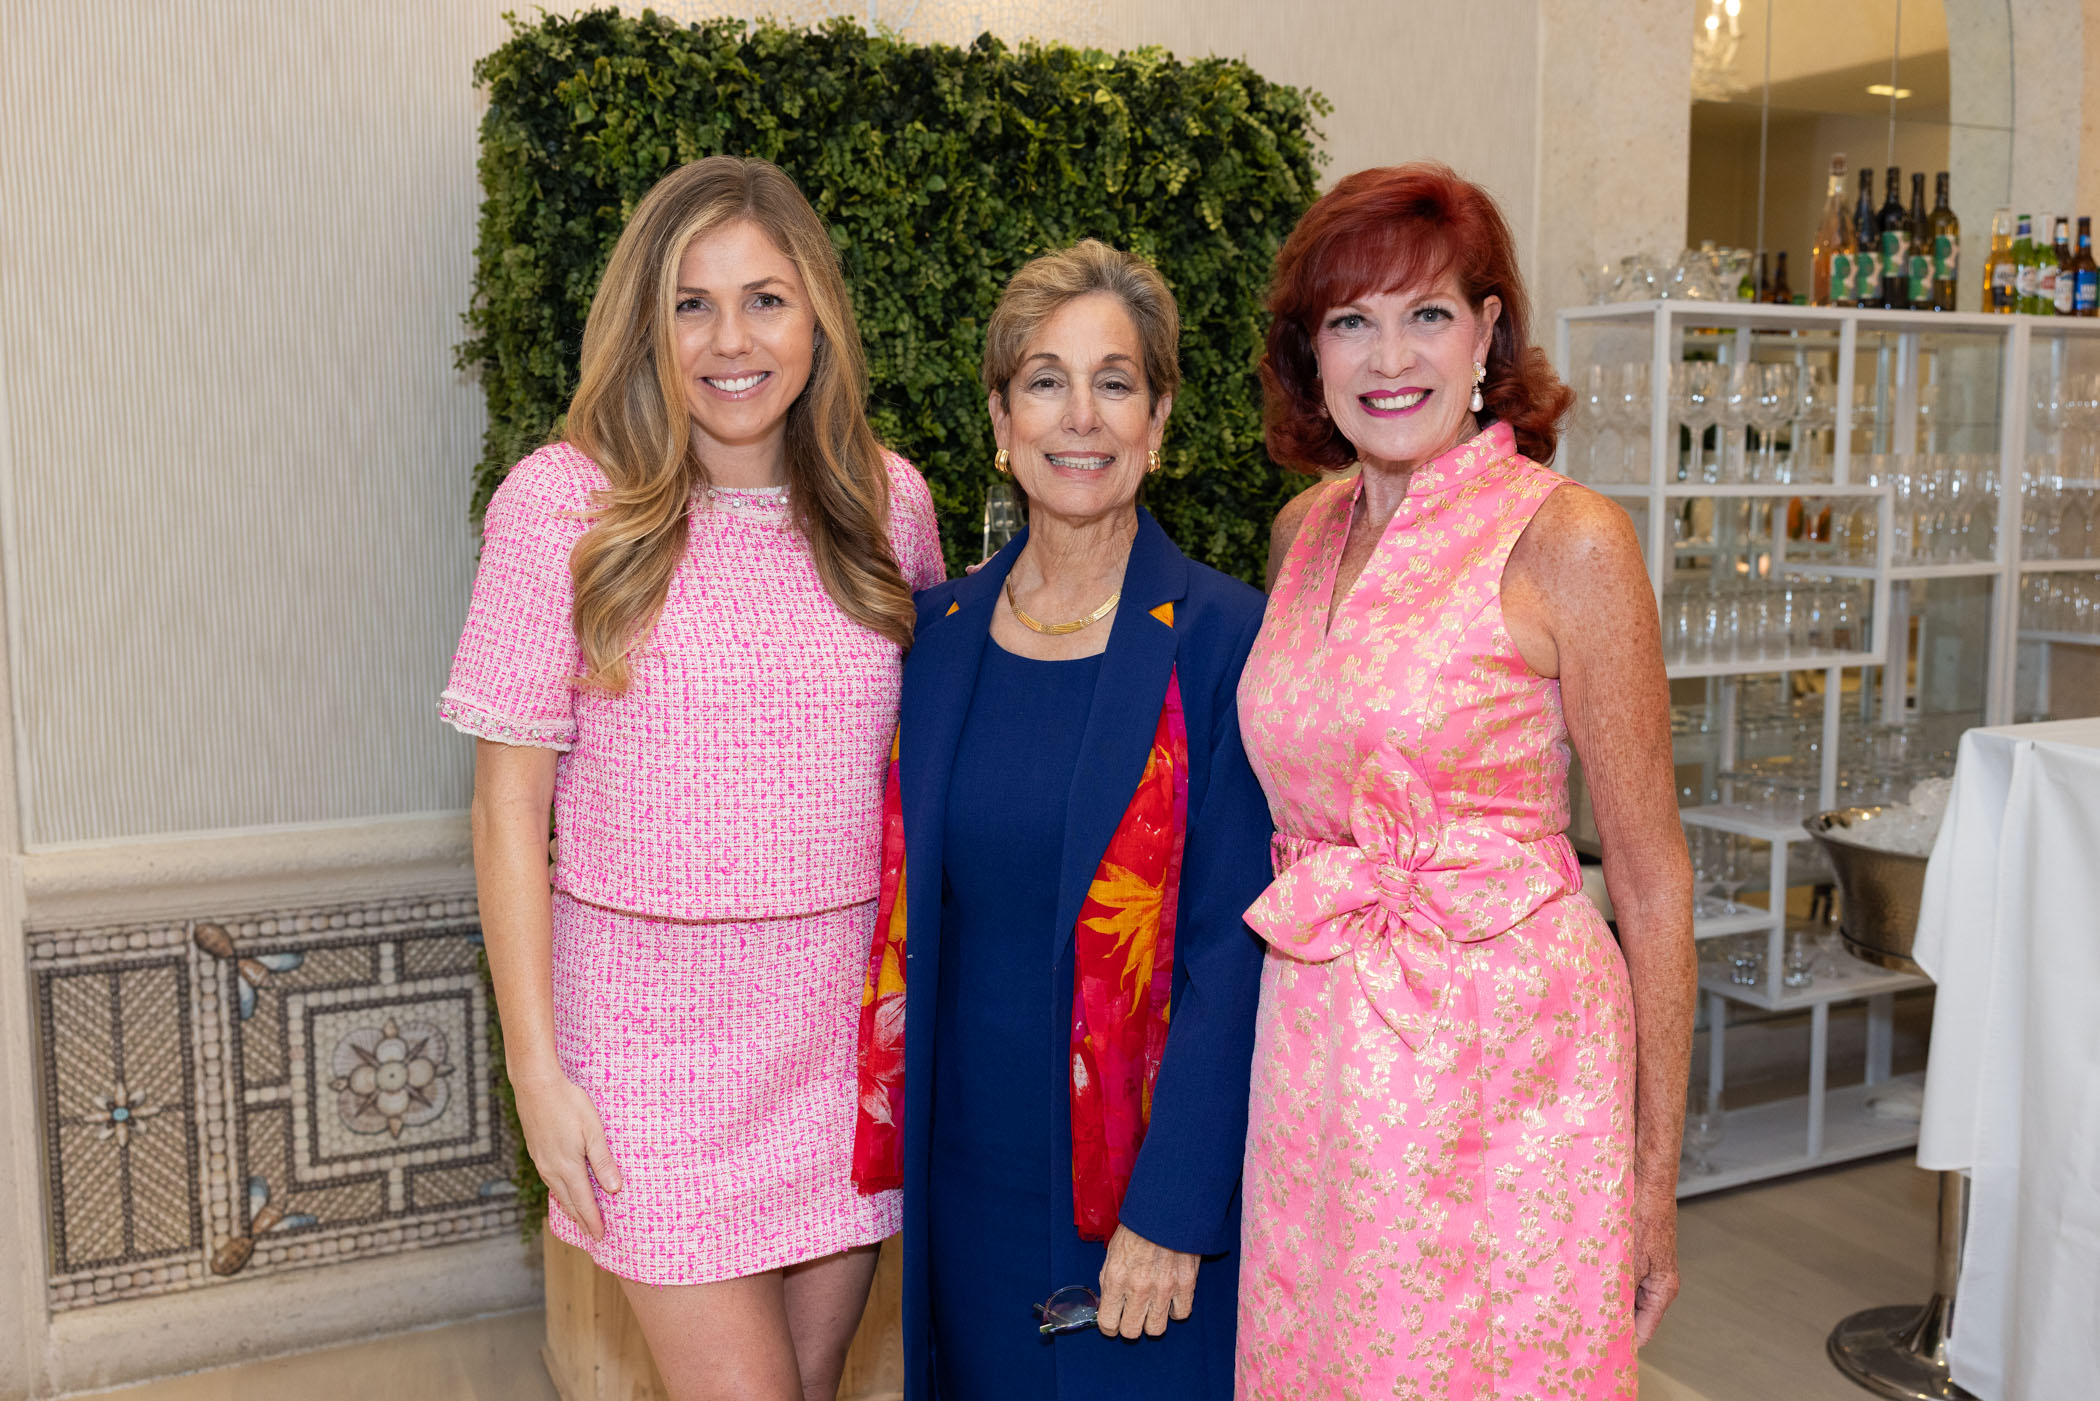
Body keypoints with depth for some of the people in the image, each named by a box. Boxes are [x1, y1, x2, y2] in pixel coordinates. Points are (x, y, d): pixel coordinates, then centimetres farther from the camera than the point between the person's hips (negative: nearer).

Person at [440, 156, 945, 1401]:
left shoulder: (886, 500, 1)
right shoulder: (562, 504, -9)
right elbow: (510, 802, -5)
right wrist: (538, 1070, -6)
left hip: (854, 1008, 3)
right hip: (657, 1012, -3)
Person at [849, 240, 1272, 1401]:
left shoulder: (1221, 639, -11)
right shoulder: (941, 632, 2)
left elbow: (1229, 954, -13)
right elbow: (911, 905, 8)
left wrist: (1172, 1210, -16)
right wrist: (895, 1131, 4)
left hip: (1143, 1169, -4)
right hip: (968, 1164, 4)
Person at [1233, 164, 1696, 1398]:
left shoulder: (1566, 539, -10)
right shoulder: (1305, 530, 7)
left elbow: (1652, 879, -7)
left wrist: (1657, 1173, -5)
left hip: (1506, 1054, -5)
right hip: (1314, 1054, 5)